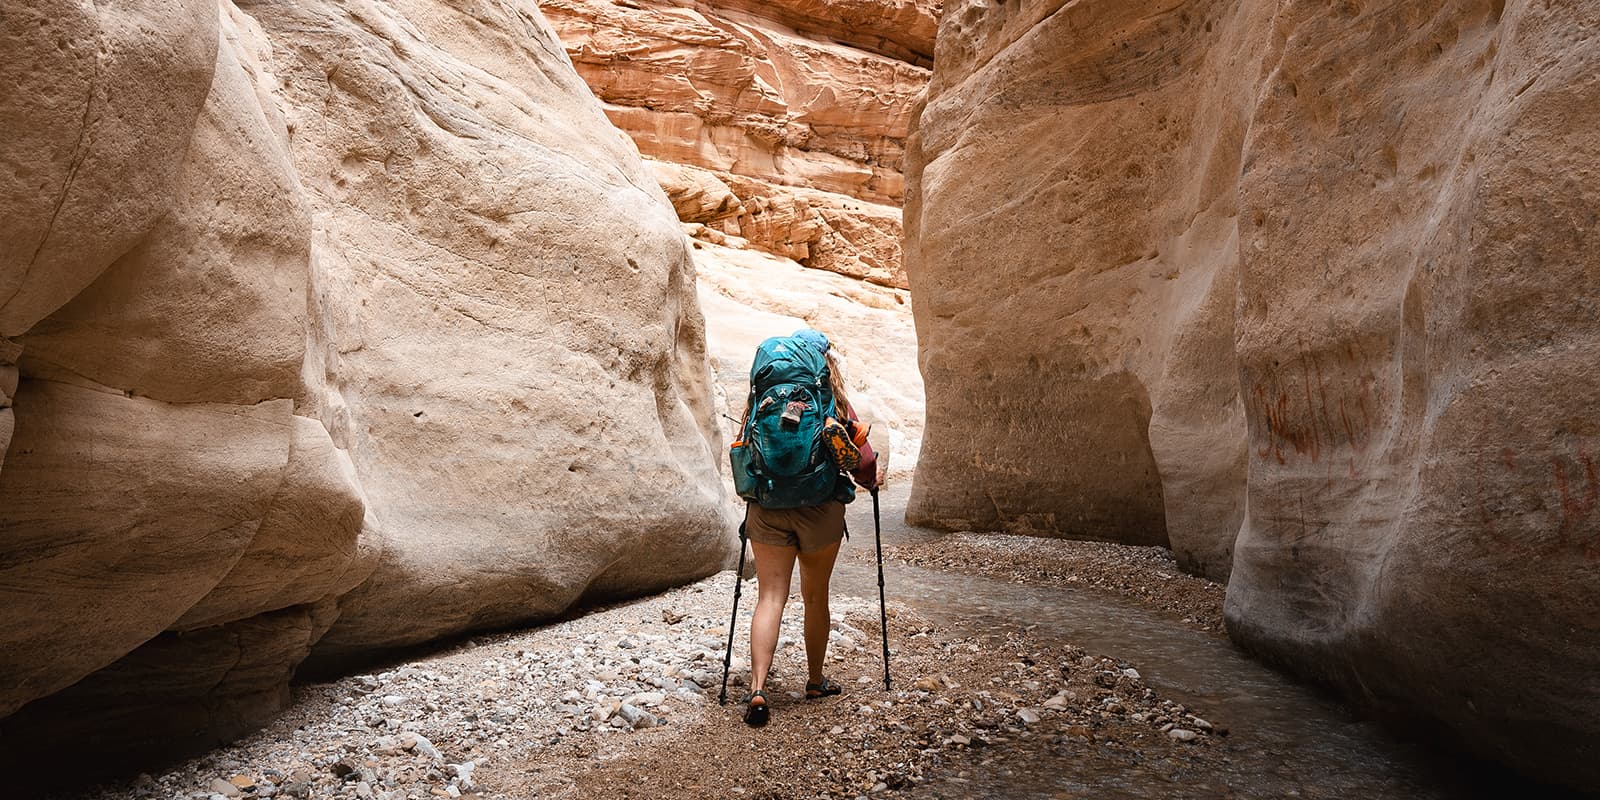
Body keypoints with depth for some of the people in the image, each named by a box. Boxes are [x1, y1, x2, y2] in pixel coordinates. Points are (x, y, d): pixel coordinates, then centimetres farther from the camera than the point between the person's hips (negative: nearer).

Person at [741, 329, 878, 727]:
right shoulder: (835, 406, 0)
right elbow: (864, 466, 0)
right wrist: (871, 479, 22)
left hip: (766, 508, 1)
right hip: (820, 509, -1)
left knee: (770, 596, 2)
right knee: (815, 597, 15)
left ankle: (757, 687, -11)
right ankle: (815, 680, 30)